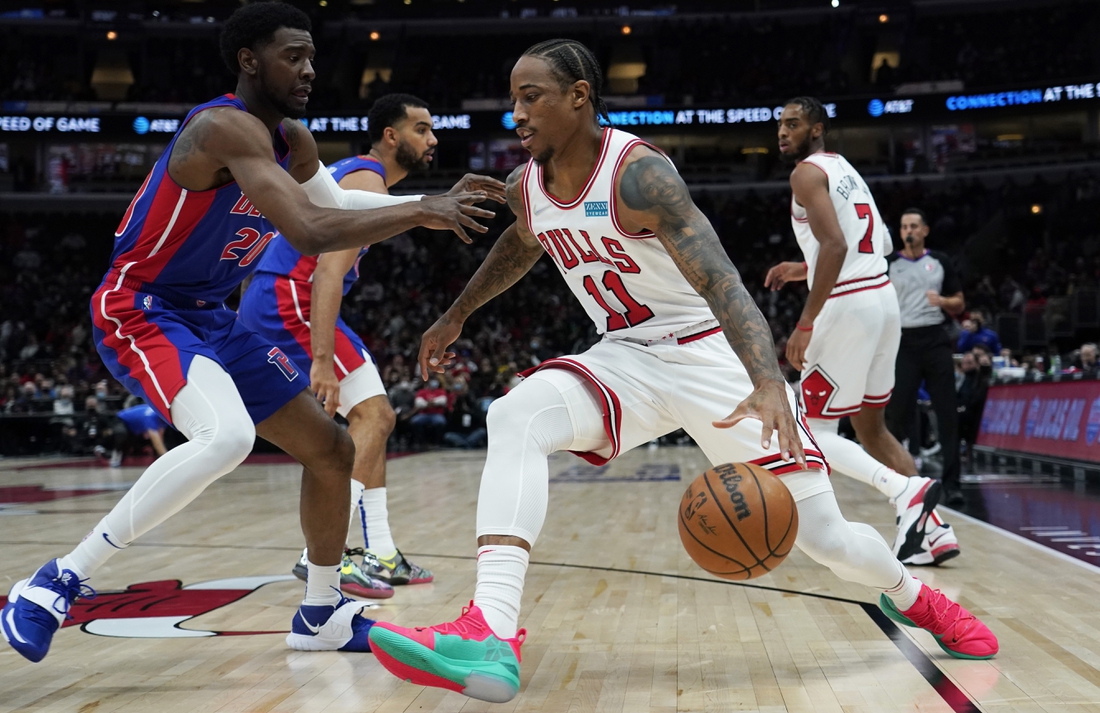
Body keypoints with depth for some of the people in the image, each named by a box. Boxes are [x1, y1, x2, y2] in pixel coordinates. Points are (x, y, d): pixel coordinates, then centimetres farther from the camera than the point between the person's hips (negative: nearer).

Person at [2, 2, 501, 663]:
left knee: (331, 448, 9)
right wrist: (420, 212, -27)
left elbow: (336, 203, 23)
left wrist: (437, 202, 10)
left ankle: (322, 615, 27)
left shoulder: (292, 138, 5)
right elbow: (311, 233, -35)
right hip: (139, 311, -10)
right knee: (227, 437, -36)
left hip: (211, 318, 10)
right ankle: (59, 581, -21)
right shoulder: (225, 126, -24)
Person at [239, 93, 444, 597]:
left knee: (375, 418, 12)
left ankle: (379, 555, 13)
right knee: (372, 414, -14)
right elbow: (330, 272, -24)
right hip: (287, 300, -10)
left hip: (269, 304, 10)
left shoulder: (350, 174, 21)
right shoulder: (367, 182, -12)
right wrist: (322, 360, -31)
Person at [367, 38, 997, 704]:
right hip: (625, 360, 5)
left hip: (712, 355, -5)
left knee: (824, 534, -4)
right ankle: (490, 636, -39)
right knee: (515, 417, -27)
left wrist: (769, 384, -51)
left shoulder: (638, 173, -24)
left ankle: (910, 594, 33)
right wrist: (456, 317, 33)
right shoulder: (525, 188, -2)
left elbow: (722, 282, -36)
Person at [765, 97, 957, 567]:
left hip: (848, 306, -9)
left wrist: (805, 325, -22)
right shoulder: (845, 170, 22)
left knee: (814, 431, -1)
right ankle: (931, 528, 8)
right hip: (883, 298, 9)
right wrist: (802, 270, 27)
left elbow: (835, 244, -21)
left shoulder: (808, 172, -6)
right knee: (869, 425, 17)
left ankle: (906, 491, -20)